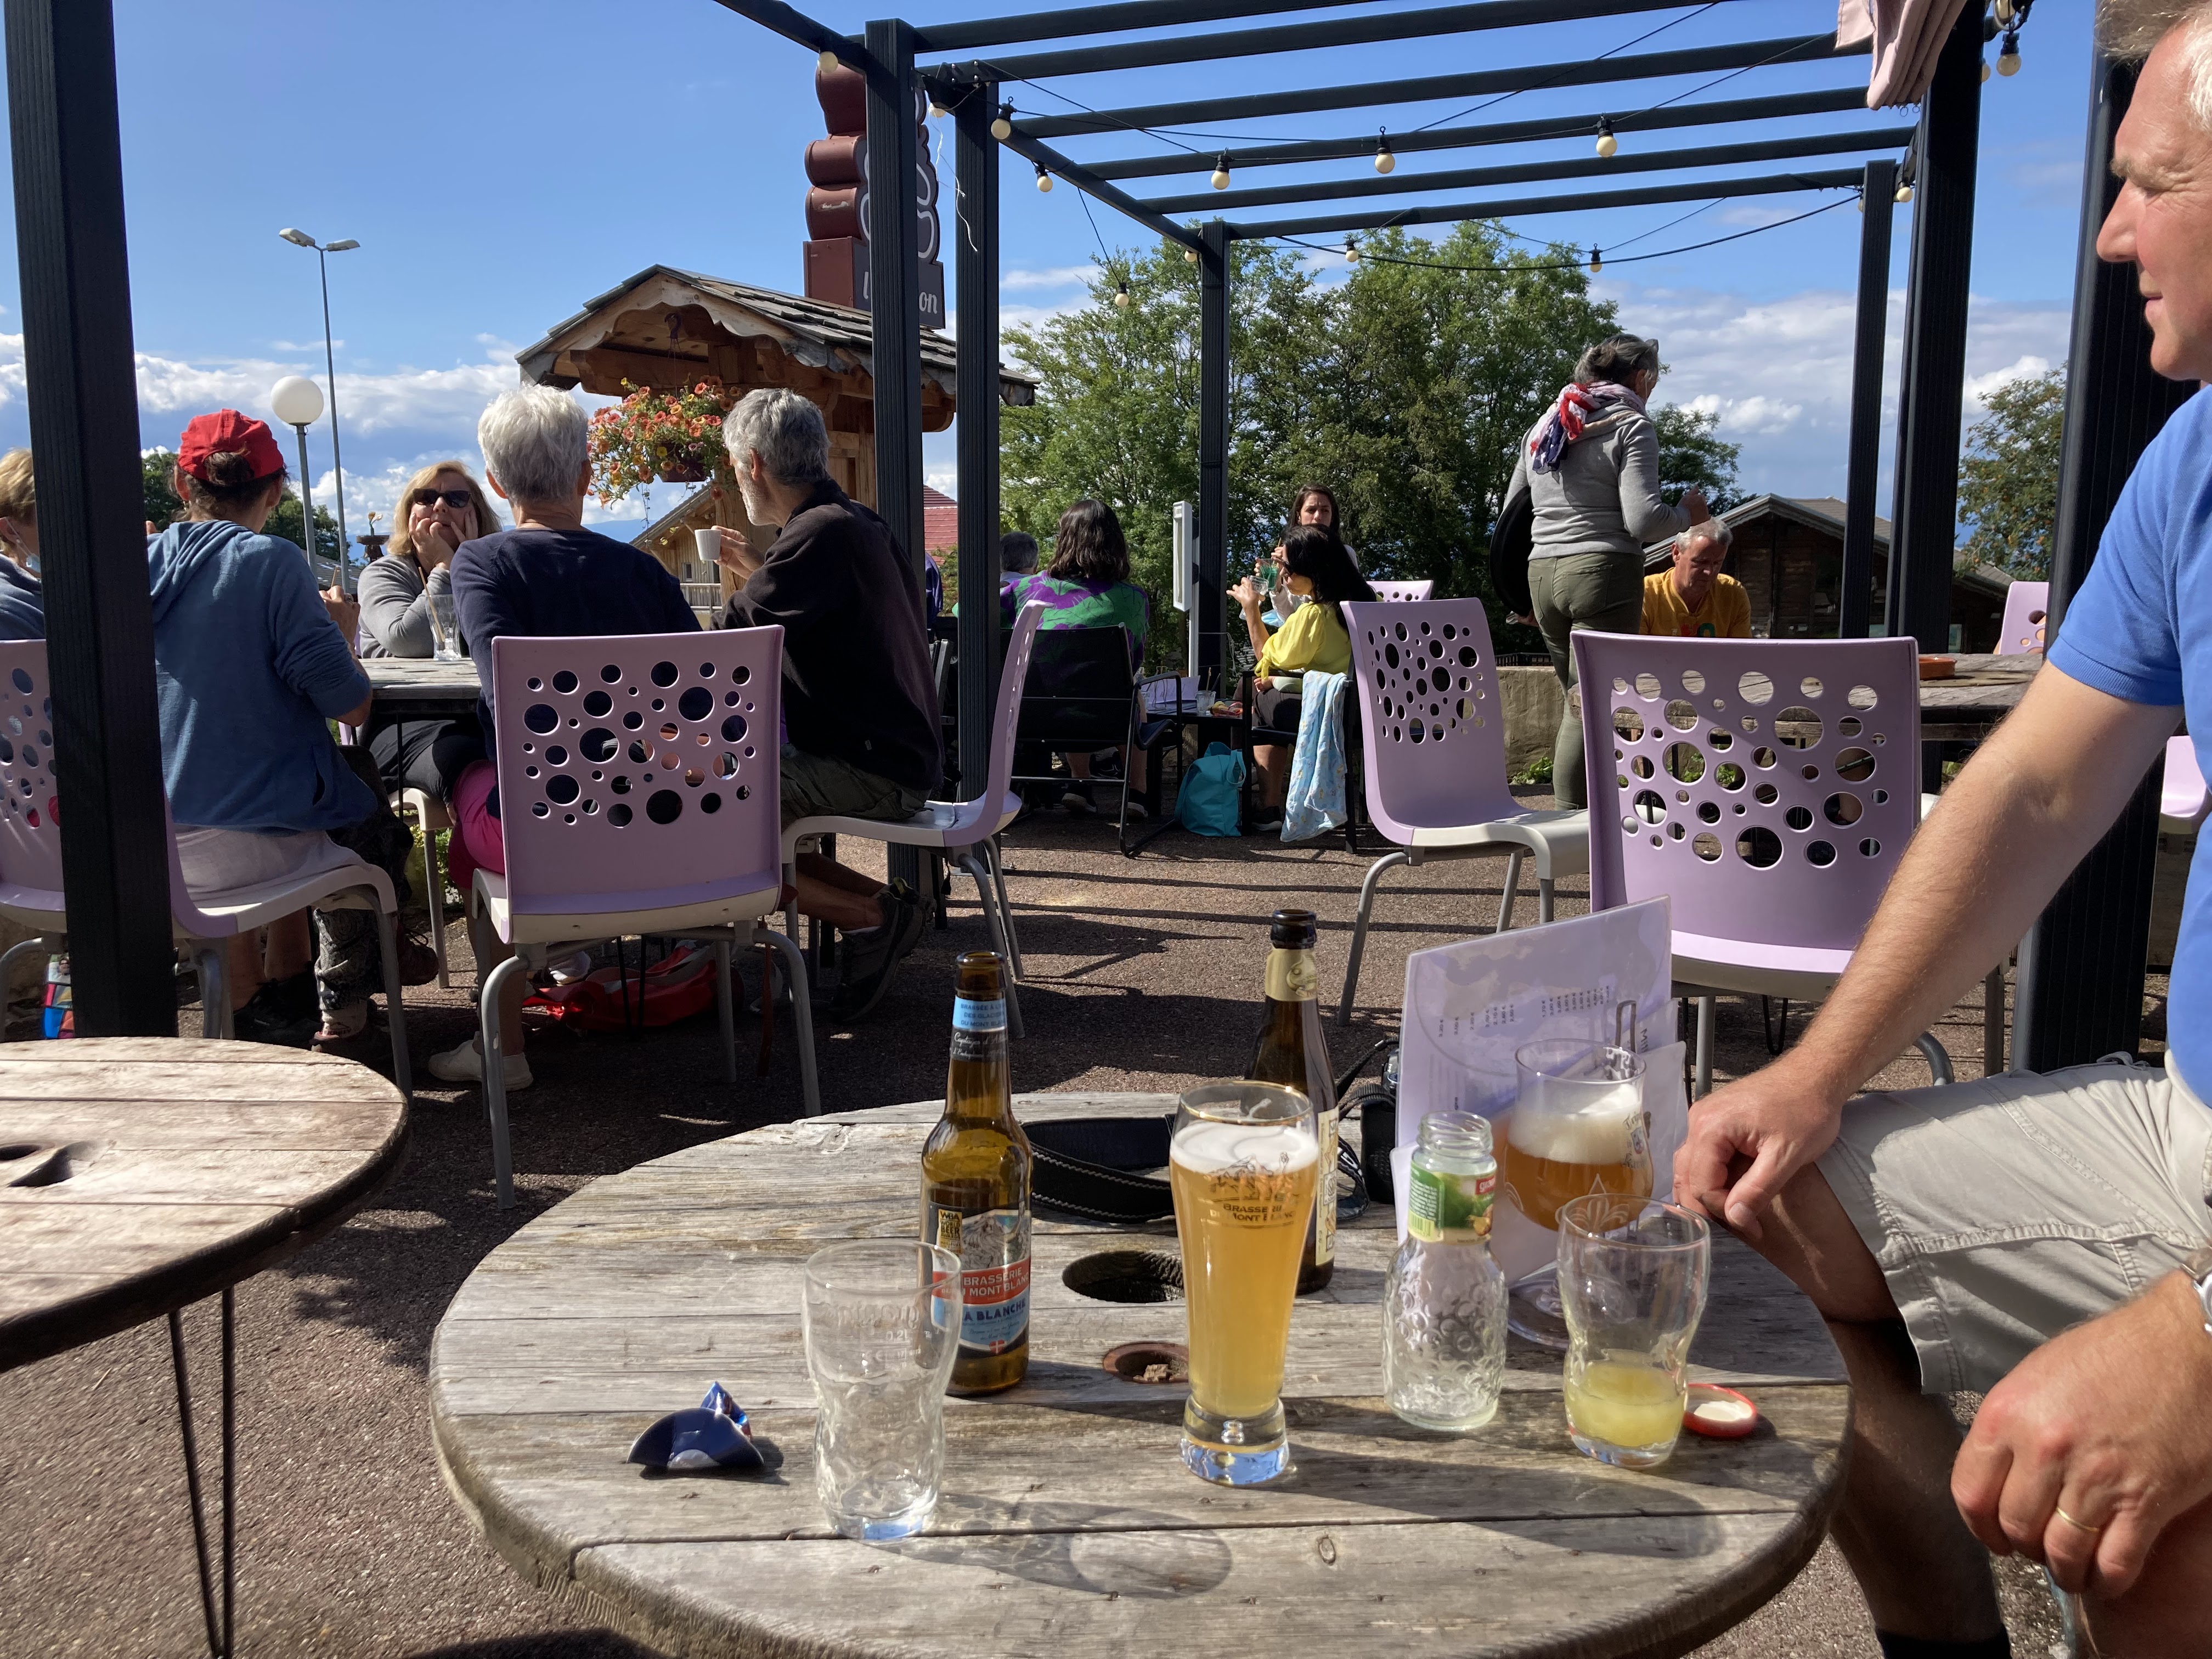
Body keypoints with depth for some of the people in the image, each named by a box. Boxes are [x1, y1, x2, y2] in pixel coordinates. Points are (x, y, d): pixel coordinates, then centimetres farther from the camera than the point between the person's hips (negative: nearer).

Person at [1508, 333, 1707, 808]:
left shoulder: (1545, 425, 17)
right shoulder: (1632, 426, -3)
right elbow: (1642, 520, -13)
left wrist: (1521, 596, 27)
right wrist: (1687, 514, 7)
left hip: (1541, 573, 7)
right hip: (1605, 571, -7)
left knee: (1577, 698, 15)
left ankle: (1566, 815, 13)